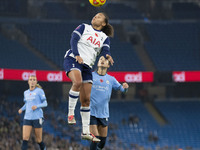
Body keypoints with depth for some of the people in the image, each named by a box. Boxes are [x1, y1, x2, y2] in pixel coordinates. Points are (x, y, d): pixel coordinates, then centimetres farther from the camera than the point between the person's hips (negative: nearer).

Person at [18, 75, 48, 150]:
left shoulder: (39, 91, -2)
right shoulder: (26, 92, 13)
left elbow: (45, 103, -1)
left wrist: (37, 106, -18)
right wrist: (22, 109, 6)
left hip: (37, 118, -4)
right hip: (27, 118, 4)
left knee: (38, 140, 5)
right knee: (25, 138, -13)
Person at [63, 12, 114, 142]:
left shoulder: (105, 38, 17)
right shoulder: (84, 27, 9)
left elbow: (105, 51, 0)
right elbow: (73, 40, -4)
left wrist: (107, 56, -25)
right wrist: (77, 55, -21)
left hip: (87, 66, 4)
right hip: (73, 59, -4)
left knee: (86, 100, 2)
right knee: (78, 82, -35)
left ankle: (85, 131, 7)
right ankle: (71, 113, -26)